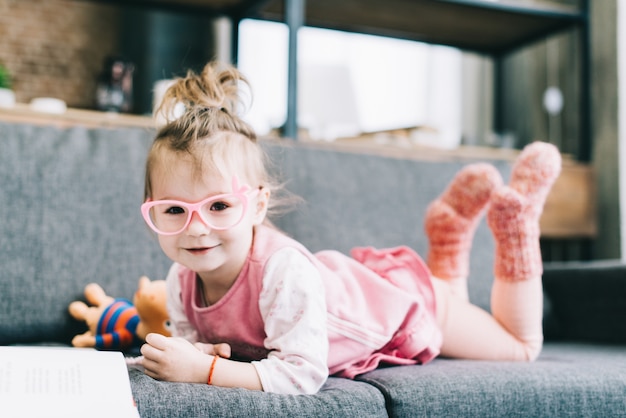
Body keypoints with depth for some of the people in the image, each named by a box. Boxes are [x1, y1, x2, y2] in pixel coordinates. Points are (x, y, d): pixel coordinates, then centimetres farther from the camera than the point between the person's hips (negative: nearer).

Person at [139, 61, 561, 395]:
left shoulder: (282, 269, -45)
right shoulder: (182, 278, -25)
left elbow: (303, 373, -46)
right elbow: (190, 341, -10)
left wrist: (204, 368, -50)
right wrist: (197, 353, -33)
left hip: (405, 300, -6)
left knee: (521, 345, 21)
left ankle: (517, 211, 23)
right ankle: (452, 227, 41)